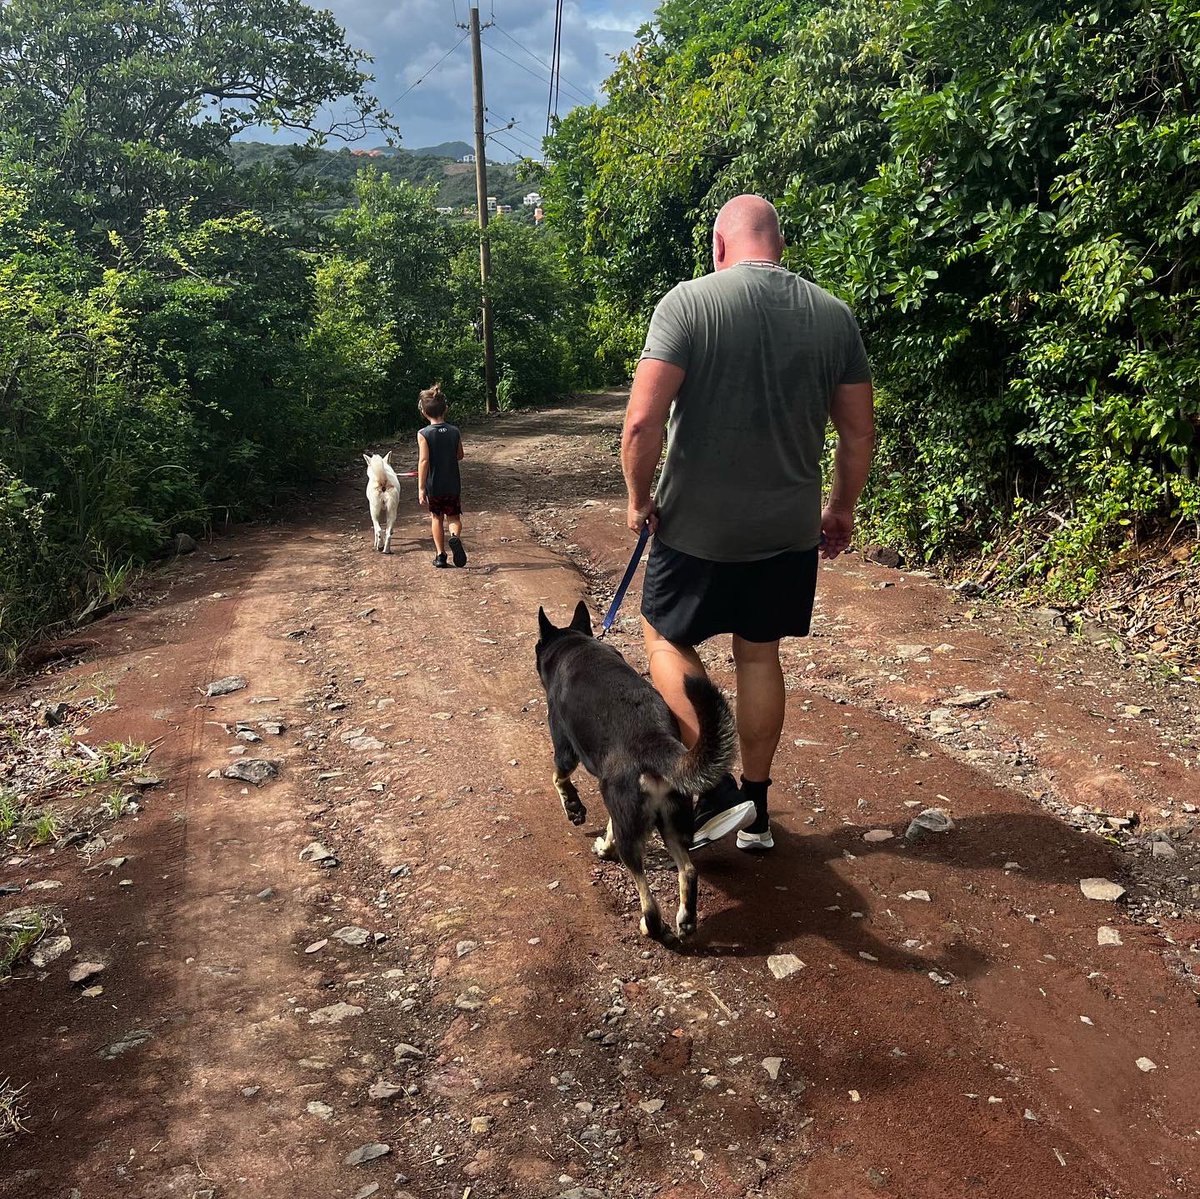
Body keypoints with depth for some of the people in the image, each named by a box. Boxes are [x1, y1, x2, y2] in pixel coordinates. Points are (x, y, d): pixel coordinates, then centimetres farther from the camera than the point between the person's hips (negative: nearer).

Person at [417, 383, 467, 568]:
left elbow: (423, 461, -19)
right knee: (454, 517, 12)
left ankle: (440, 555, 16)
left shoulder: (423, 434, -13)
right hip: (452, 485, 1)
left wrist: (421, 488, -17)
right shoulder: (455, 431, -4)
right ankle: (455, 536, -22)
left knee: (436, 518, 16)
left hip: (433, 486, -1)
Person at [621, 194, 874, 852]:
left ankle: (717, 788, 9)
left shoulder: (688, 302, -12)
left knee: (666, 638, 17)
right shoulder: (834, 314, 2)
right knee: (759, 654, 17)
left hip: (698, 526, -4)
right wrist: (842, 507, 19)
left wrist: (639, 497, -4)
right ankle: (756, 810, 27)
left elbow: (642, 422, -20)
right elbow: (859, 433, 6)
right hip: (791, 528, 4)